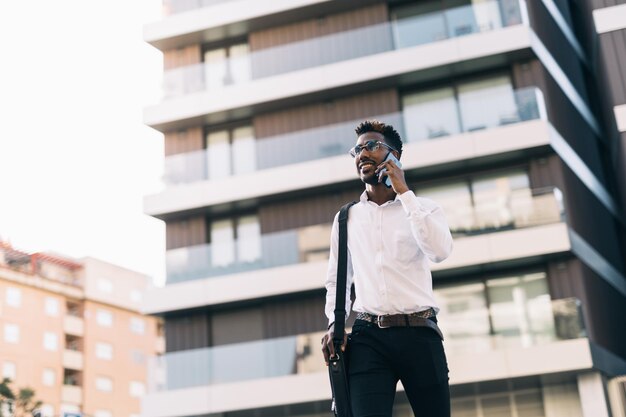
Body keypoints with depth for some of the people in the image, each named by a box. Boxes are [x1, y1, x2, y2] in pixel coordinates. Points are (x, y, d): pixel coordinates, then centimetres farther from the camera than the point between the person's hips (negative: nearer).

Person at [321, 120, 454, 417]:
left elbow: (440, 251, -14)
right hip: (368, 337, 1)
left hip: (419, 333, -1)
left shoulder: (423, 208, 7)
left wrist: (403, 192, -10)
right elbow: (336, 279, 20)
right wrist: (334, 323, 3)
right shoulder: (346, 218, 15)